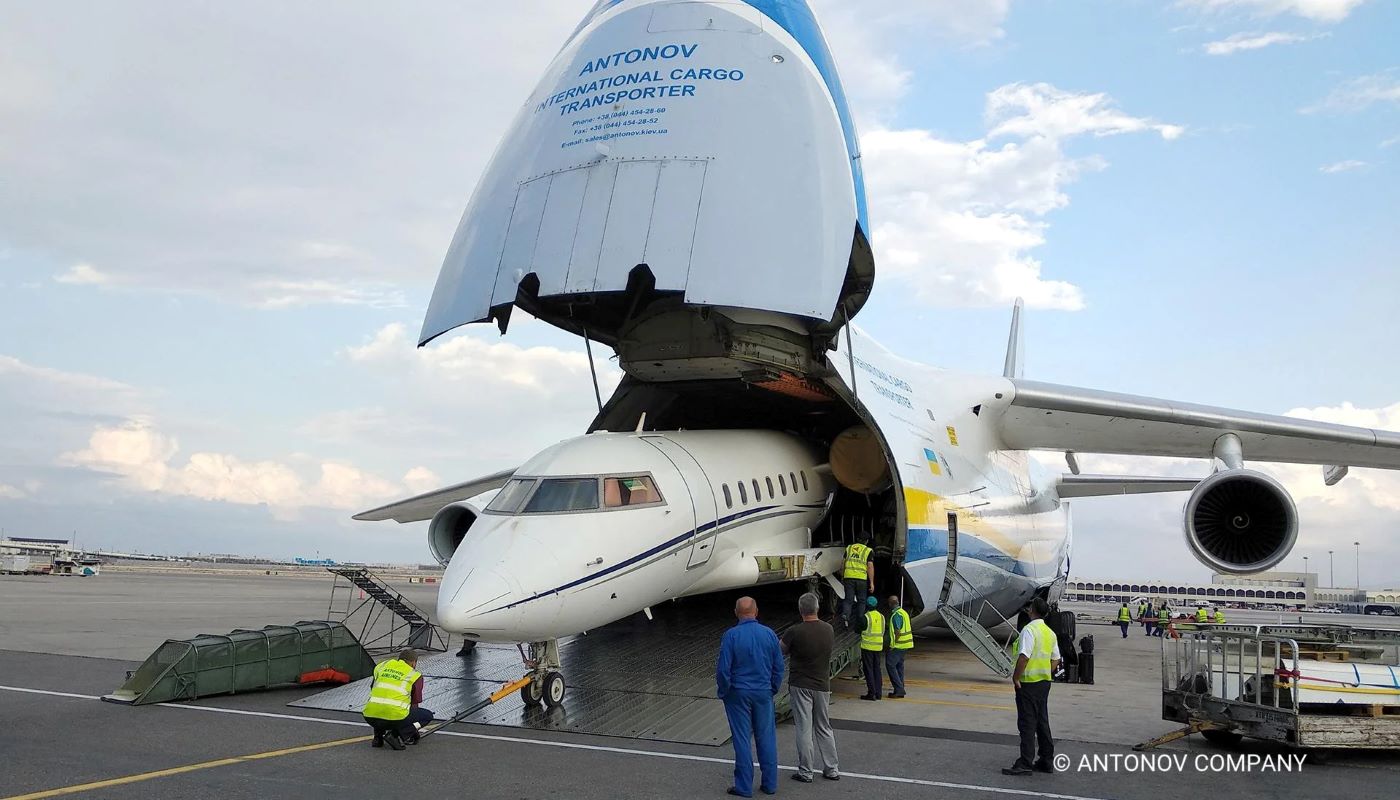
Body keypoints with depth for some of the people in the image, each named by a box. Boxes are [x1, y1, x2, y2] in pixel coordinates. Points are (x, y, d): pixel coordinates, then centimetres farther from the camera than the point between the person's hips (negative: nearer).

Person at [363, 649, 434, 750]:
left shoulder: (382, 666, 22)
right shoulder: (415, 675, 11)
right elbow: (414, 704, 17)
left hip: (370, 717, 5)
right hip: (395, 717, -5)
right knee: (427, 716, 16)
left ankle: (378, 736, 17)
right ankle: (396, 734, -4)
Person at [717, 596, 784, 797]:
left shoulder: (731, 635, -13)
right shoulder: (770, 634, -2)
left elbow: (723, 669, -12)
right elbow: (778, 667, 4)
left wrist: (723, 691, 2)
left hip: (738, 694, -3)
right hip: (764, 693, 3)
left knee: (742, 740, 4)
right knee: (766, 738, 11)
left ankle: (744, 786, 10)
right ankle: (770, 784, 17)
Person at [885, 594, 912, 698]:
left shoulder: (896, 615, -18)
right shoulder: (903, 612, 14)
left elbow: (897, 632, -22)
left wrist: (892, 646, -17)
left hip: (898, 645, -10)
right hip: (905, 644, 10)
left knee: (890, 665, -7)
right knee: (899, 666, 13)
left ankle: (899, 689, -10)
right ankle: (900, 690, 16)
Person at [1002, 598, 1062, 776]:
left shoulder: (1029, 630, -16)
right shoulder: (1050, 632, 11)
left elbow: (1024, 656, -24)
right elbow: (1056, 660, 15)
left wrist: (1016, 677, -16)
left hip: (1029, 682, -8)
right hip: (1045, 681, 8)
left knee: (1027, 723, -5)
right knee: (1042, 722, 15)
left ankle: (1025, 763, -4)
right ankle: (1046, 761, 21)